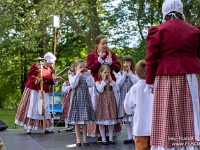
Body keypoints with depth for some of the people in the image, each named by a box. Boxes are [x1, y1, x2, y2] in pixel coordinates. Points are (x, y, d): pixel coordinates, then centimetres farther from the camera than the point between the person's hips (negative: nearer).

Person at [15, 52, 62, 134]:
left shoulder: (49, 70, 8)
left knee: (44, 109, 6)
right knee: (31, 108, -2)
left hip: (44, 92, 5)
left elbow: (49, 81, 11)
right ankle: (29, 128, 2)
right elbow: (29, 75, -10)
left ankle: (48, 128, 9)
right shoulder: (36, 66, -10)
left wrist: (55, 80, -4)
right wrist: (36, 79, -24)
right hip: (33, 90, -5)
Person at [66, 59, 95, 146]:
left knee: (85, 121, 5)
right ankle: (78, 139, 10)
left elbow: (91, 84, -9)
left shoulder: (87, 76, 8)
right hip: (76, 99, -2)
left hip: (85, 99, 2)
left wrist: (87, 73, -6)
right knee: (77, 121, 2)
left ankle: (85, 139, 12)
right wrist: (78, 73, -14)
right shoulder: (72, 76, 2)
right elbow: (73, 85, -17)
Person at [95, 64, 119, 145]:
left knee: (111, 121, 6)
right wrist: (104, 80, -14)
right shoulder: (98, 82, 0)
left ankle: (111, 138, 15)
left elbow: (117, 89, -6)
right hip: (102, 102, -3)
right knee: (101, 121, 0)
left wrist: (111, 81, -9)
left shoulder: (112, 82, 9)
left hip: (111, 102, 3)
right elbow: (100, 90, -18)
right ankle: (103, 139, 9)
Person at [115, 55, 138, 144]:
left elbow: (137, 82, -15)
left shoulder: (135, 73, 1)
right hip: (124, 98, 3)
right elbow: (118, 84, -7)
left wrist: (129, 73, -10)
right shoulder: (119, 74, 7)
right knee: (126, 119, 7)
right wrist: (124, 74, -6)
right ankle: (130, 137, 15)